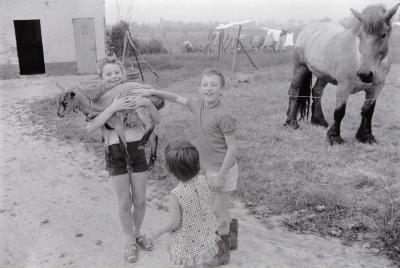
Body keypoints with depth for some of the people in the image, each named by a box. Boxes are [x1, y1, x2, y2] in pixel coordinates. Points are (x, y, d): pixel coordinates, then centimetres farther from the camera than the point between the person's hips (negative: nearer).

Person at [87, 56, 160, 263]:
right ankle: (130, 242, 31)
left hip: (138, 150, 2)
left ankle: (137, 233, 39)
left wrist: (147, 103, -20)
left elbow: (157, 120, -1)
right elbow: (90, 128, -18)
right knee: (125, 203, 8)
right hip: (115, 153, -1)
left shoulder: (134, 95, 1)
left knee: (140, 201, 12)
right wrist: (113, 107, -25)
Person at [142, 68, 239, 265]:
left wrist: (220, 175, -19)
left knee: (219, 211, 7)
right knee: (219, 208, 23)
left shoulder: (224, 115, -23)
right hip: (209, 168, 8)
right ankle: (231, 238, 45)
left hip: (223, 170, -8)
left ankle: (223, 252, 28)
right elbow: (177, 98, 14)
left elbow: (232, 148, -20)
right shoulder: (199, 106, -1)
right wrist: (154, 92, 8)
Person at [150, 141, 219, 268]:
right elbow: (209, 205, 0)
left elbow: (173, 223, -22)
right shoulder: (202, 181, -14)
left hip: (188, 245, -5)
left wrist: (158, 231, -4)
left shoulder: (176, 195, -31)